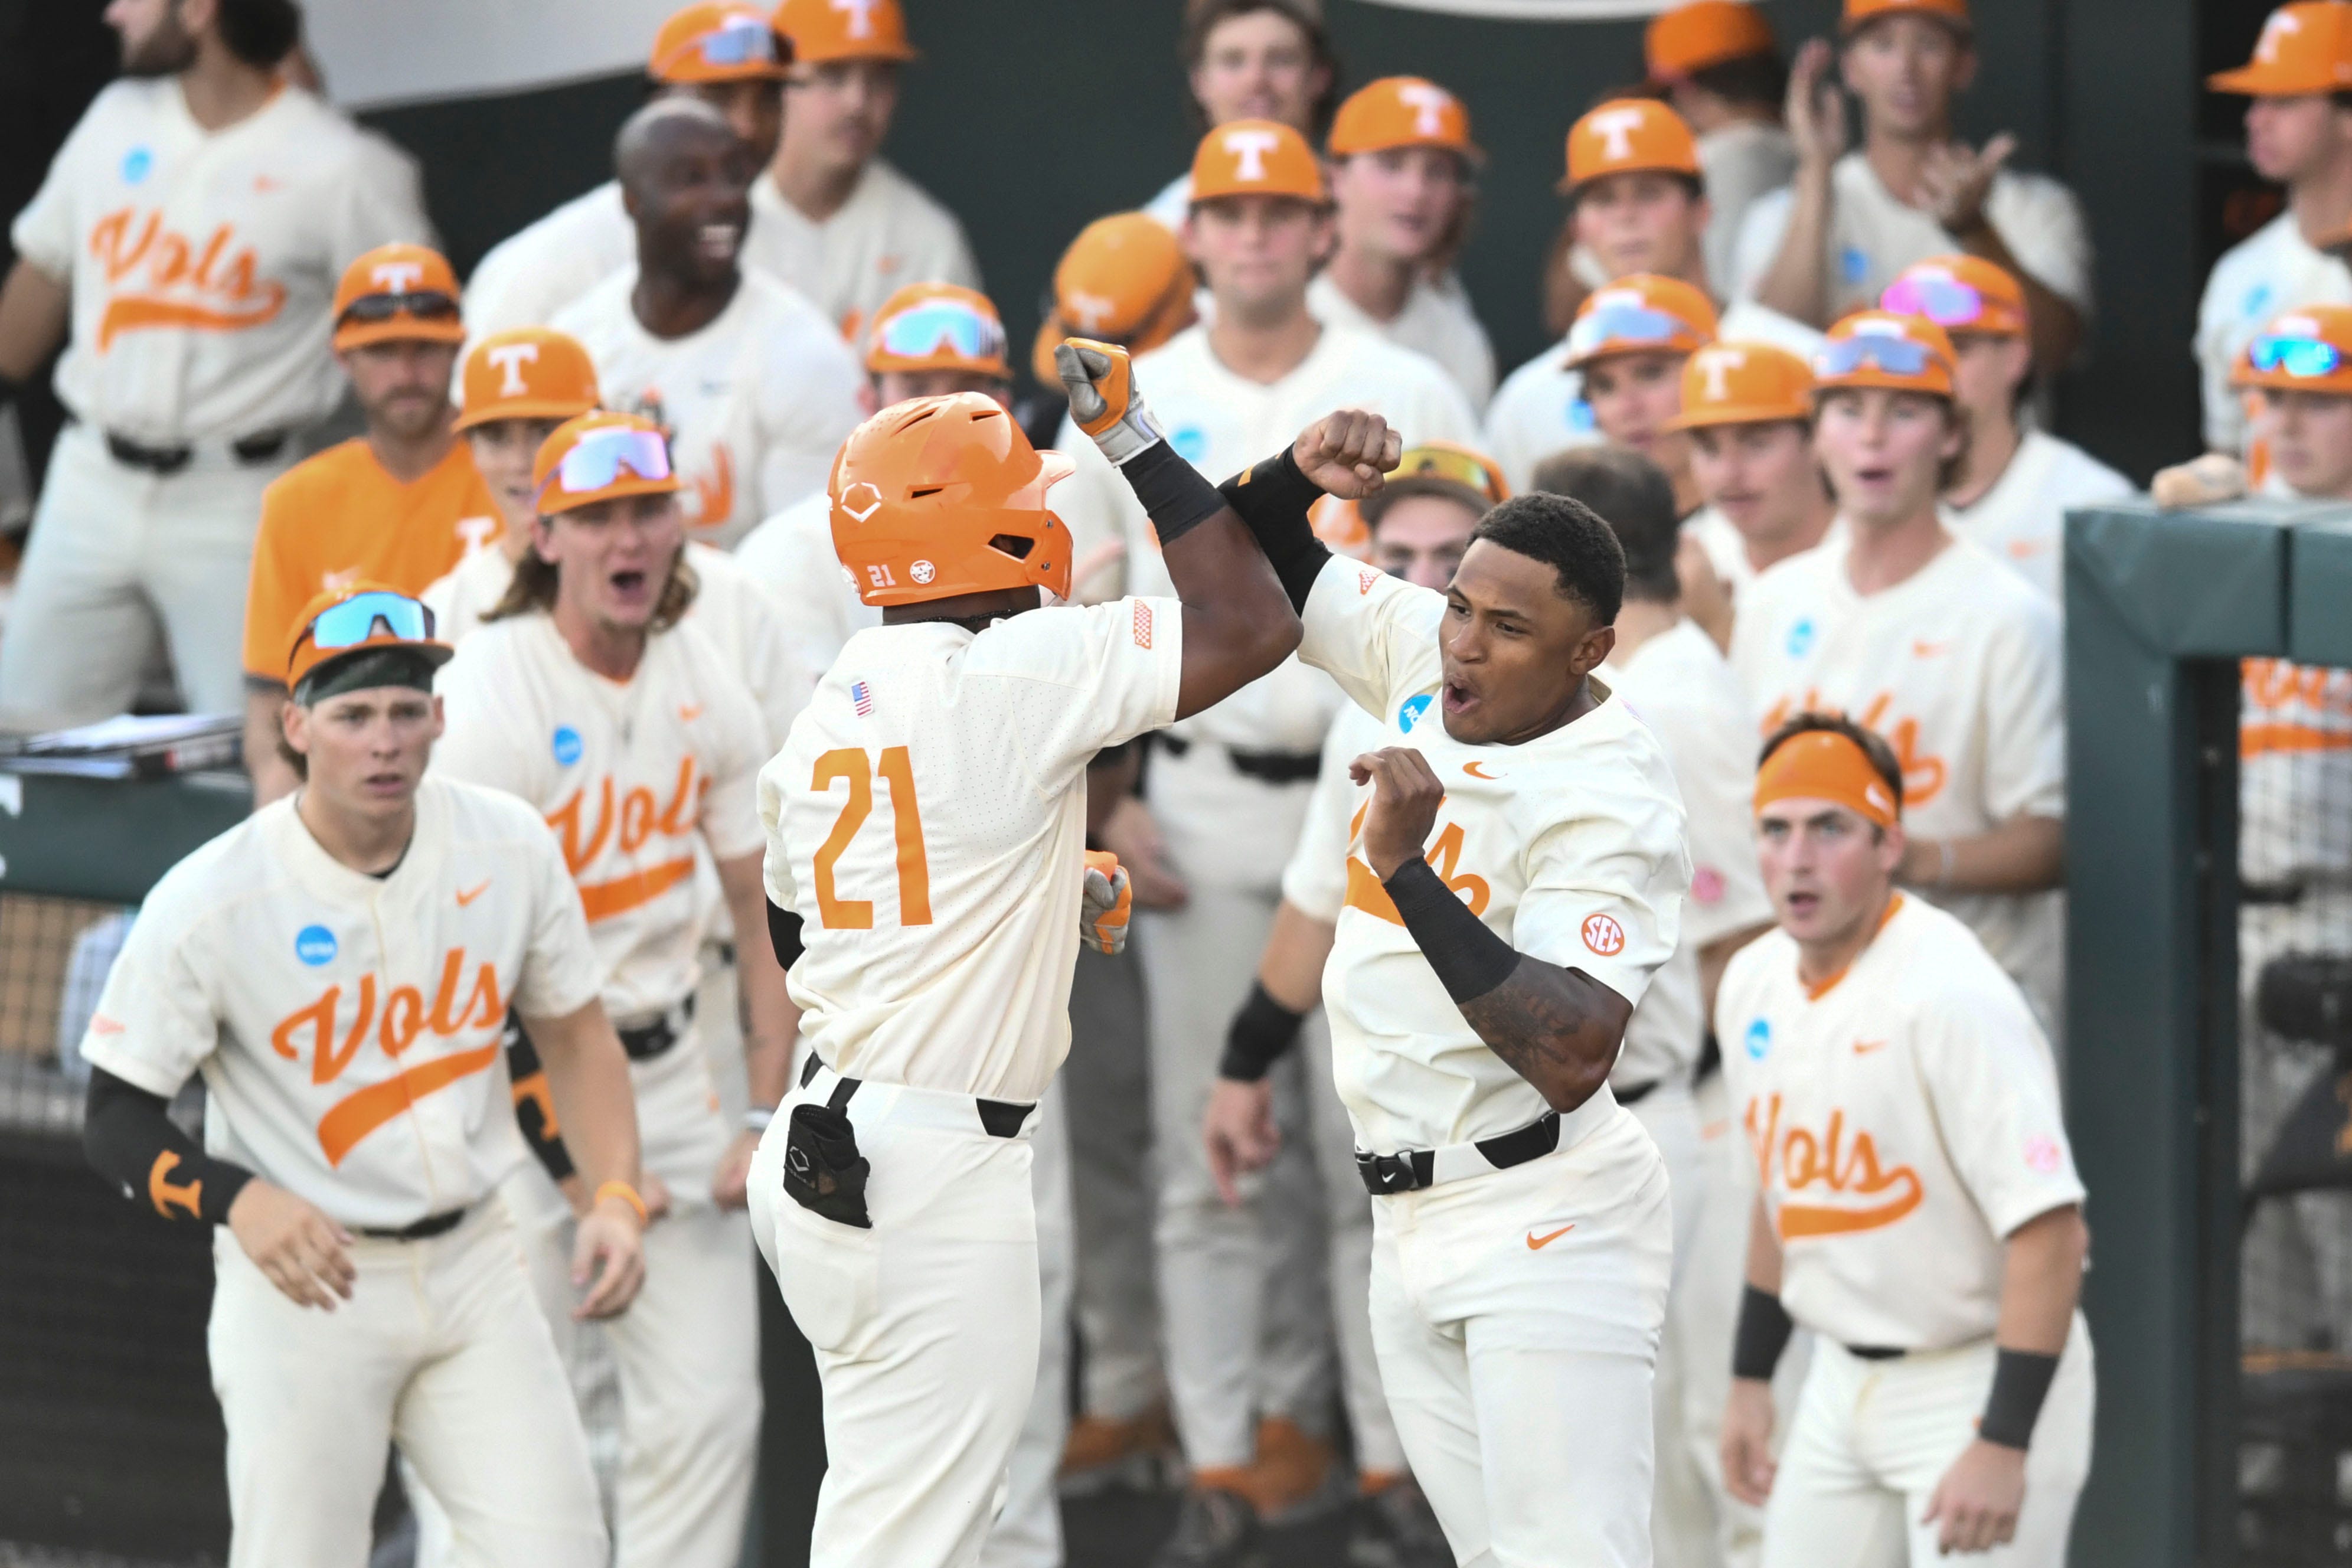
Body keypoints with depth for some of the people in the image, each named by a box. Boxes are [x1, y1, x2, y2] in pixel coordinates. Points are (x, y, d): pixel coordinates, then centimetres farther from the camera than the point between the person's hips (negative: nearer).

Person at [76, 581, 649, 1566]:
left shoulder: (508, 848, -2)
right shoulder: (210, 902, -14)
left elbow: (573, 1032, 13)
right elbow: (117, 1122, -9)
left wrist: (614, 1197, -2)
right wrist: (239, 1199, -28)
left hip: (473, 1263, 4)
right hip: (303, 1278, -4)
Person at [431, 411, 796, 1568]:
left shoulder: (707, 690, 4)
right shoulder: (483, 699, -15)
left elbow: (765, 910, 12)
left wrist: (770, 1118, 2)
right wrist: (567, 1155, -17)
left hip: (666, 1065, 6)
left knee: (709, 1408, 2)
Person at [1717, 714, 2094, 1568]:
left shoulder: (1950, 993, -22)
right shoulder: (1753, 984, 4)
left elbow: (2048, 1226, -26)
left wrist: (2002, 1446, -28)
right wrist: (1750, 1378, 20)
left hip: (1982, 1380, -8)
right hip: (1843, 1381, 8)